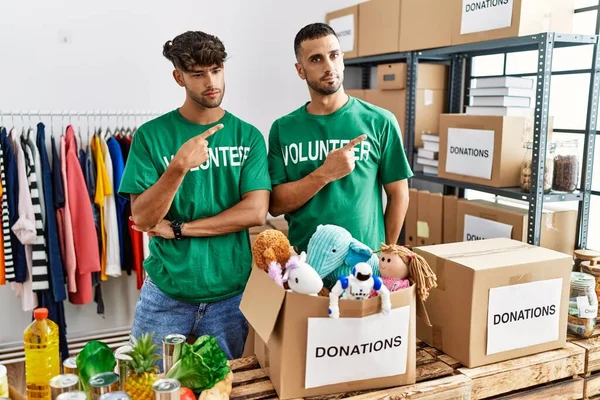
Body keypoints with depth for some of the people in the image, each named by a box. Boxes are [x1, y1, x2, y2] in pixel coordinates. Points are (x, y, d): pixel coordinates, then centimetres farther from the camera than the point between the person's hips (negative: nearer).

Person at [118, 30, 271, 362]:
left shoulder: (247, 136, 0)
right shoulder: (151, 135, -4)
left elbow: (255, 212, -9)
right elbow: (142, 218, -10)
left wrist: (178, 229, -11)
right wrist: (177, 168, -26)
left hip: (230, 292, 1)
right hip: (165, 291, 0)